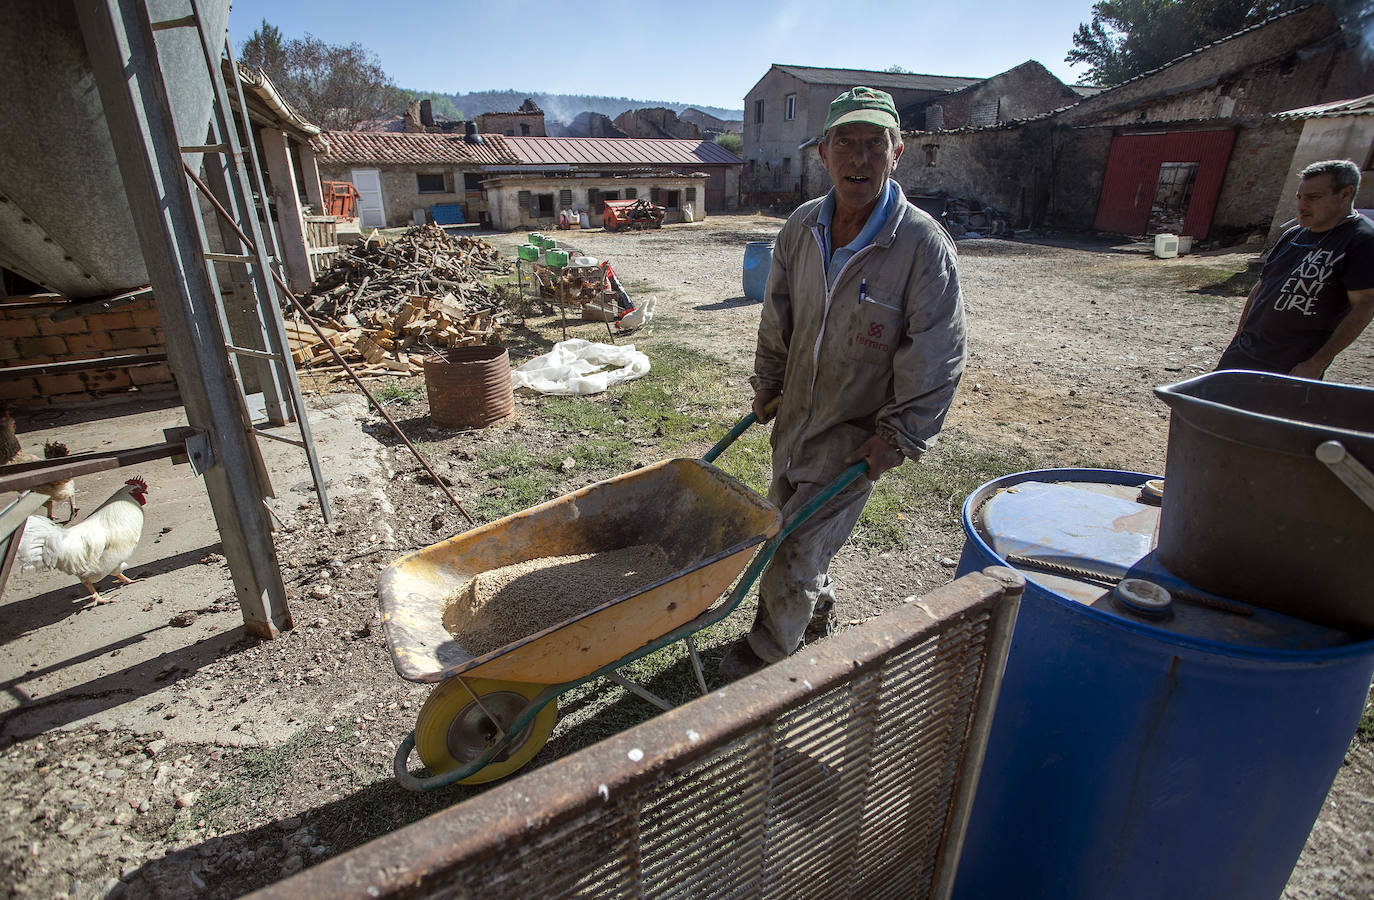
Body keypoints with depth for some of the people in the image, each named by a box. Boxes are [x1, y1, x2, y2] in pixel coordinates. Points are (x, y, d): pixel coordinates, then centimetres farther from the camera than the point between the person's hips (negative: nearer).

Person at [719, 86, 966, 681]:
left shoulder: (923, 246, -20)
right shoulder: (802, 228, -4)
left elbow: (936, 359, -15)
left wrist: (899, 436, -14)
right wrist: (767, 382, 15)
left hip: (857, 432, -6)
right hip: (797, 411, 6)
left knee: (796, 546, 1)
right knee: (787, 516, 22)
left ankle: (769, 648, 27)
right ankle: (816, 594, 52)